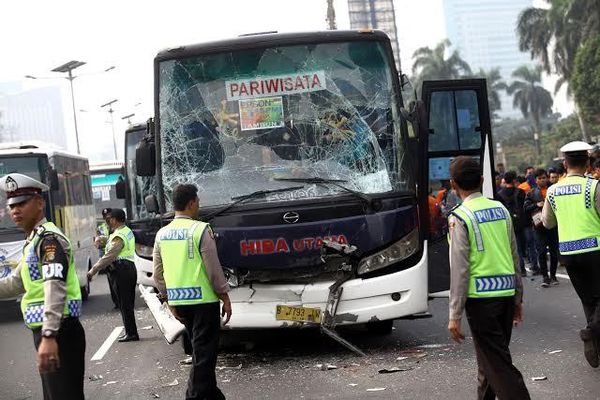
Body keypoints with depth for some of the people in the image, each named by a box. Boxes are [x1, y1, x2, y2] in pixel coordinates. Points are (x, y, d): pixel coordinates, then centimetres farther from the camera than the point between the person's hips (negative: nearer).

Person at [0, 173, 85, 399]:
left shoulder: (48, 239, -14)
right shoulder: (33, 241, 18)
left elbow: (55, 288, -27)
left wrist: (49, 336, -36)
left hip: (58, 333, -11)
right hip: (46, 332, 11)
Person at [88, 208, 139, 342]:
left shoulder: (118, 237, -16)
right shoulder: (128, 231, 14)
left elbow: (109, 257, -22)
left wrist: (93, 270, -20)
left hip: (122, 271, -10)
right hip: (130, 268, 10)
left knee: (124, 304, -5)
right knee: (128, 303, 14)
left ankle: (131, 333, -3)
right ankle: (130, 332, 19)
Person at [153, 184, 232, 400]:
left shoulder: (162, 234, 6)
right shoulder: (200, 229, -11)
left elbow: (158, 274, 9)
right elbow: (214, 268, -12)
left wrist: (169, 300, 18)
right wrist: (225, 297, -3)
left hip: (178, 301, 7)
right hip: (202, 299, -6)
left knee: (200, 349, 20)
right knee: (204, 352, -1)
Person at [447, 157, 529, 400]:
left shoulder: (459, 217, -10)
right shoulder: (501, 209, 9)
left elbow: (459, 268, -13)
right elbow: (514, 258, 14)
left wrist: (455, 314, -10)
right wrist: (518, 298, 22)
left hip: (480, 296, -7)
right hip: (506, 290, 7)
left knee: (497, 362, -5)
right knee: (491, 355, 20)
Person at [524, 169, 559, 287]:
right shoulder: (531, 193, 7)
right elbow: (525, 207, -1)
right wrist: (536, 205, -15)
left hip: (553, 225, 1)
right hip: (539, 226, -1)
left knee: (554, 251, 5)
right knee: (541, 252, -6)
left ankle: (553, 275, 18)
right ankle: (545, 276, 0)